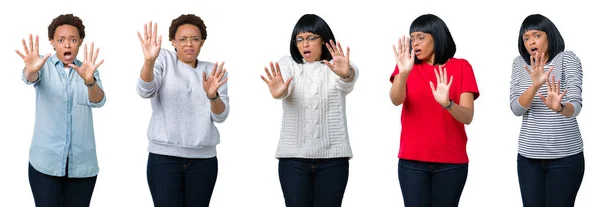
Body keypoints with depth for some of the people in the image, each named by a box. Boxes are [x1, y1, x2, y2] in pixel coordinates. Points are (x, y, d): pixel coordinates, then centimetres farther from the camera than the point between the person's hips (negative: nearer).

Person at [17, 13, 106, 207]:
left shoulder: (88, 69, 7)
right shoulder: (44, 66, 3)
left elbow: (98, 101, -12)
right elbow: (30, 79, -20)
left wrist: (89, 81, -35)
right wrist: (31, 70, -45)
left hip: (82, 164, 2)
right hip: (46, 162, -2)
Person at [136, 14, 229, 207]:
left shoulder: (214, 71, 8)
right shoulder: (164, 59, 3)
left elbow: (221, 116, -1)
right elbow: (145, 91, -14)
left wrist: (212, 95, -23)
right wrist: (149, 61, -33)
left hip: (203, 160, 3)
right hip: (164, 157, -2)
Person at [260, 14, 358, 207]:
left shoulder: (337, 65, 3)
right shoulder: (288, 64, 5)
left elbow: (346, 82, -21)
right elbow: (285, 86, -18)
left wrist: (346, 73, -47)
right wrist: (277, 91, -43)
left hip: (332, 156, 0)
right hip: (294, 156, 0)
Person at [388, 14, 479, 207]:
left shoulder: (461, 67, 2)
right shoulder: (409, 66, 5)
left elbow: (468, 116, -7)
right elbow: (395, 100, -14)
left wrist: (447, 103, -28)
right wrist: (403, 73, -32)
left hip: (451, 162, 0)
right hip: (412, 161, 1)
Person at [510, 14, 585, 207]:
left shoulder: (567, 59, -5)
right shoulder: (520, 63, 5)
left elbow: (576, 105, -18)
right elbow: (516, 108, -6)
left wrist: (559, 107, -41)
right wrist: (535, 85, -24)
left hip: (565, 155, -3)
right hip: (528, 155, 3)